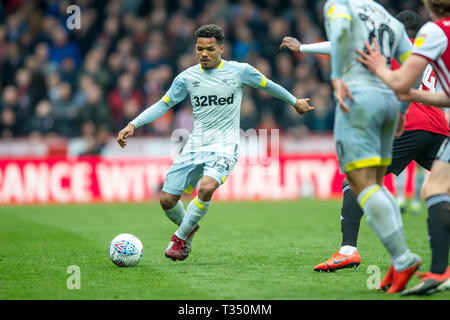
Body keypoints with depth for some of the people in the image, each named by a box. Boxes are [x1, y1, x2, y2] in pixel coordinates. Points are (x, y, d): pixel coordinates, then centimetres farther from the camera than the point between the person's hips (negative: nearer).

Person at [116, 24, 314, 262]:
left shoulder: (239, 71, -2)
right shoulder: (187, 77, 3)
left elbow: (267, 85, 15)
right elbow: (163, 104, 9)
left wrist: (294, 102, 27)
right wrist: (133, 124, -2)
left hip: (224, 147, -3)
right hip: (194, 148, 3)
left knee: (206, 188, -31)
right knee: (167, 200, -2)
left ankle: (180, 237, -9)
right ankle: (188, 228, 32)